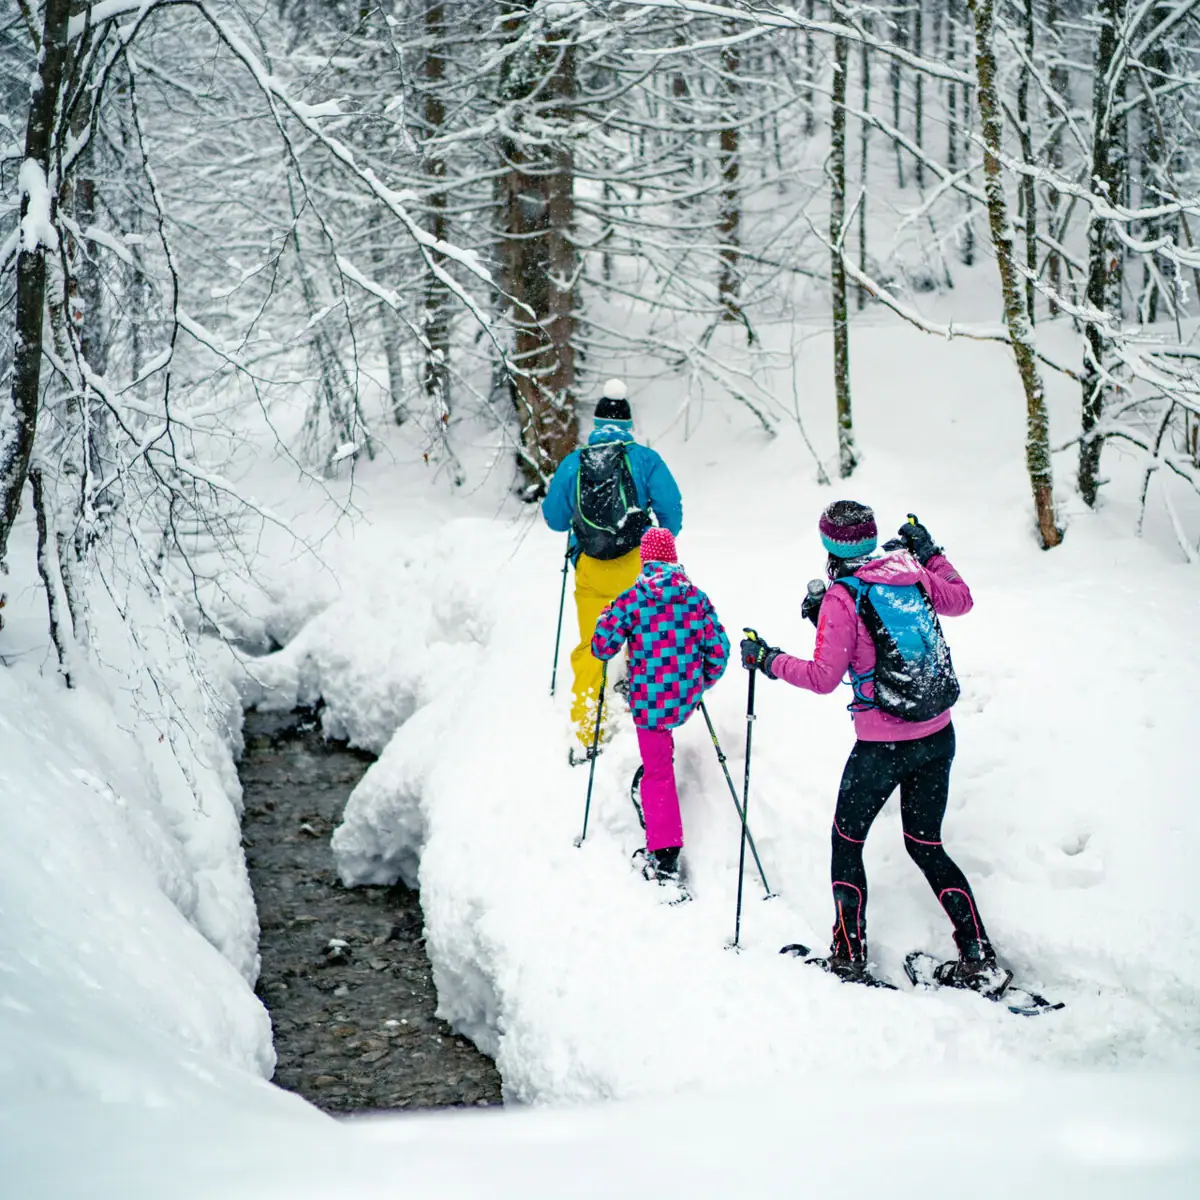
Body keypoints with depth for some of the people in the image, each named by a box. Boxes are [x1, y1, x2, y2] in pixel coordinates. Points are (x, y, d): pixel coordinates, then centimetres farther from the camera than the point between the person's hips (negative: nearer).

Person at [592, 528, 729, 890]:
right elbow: (718, 649, 0)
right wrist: (704, 682, 19)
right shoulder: (697, 596, -3)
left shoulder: (633, 599, -11)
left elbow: (602, 646, -8)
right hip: (687, 699, 4)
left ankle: (665, 856, -4)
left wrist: (606, 618, 14)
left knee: (659, 772, 2)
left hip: (649, 702, -4)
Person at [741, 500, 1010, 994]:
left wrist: (769, 660, -2)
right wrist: (930, 553, 33)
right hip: (938, 737, 6)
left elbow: (823, 677, -15)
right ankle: (979, 960, 10)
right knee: (926, 846, 17)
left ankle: (849, 958, 16)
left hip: (883, 745, -6)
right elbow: (961, 601, 21)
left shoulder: (842, 597, -14)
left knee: (846, 842, 14)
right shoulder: (912, 571, 2)